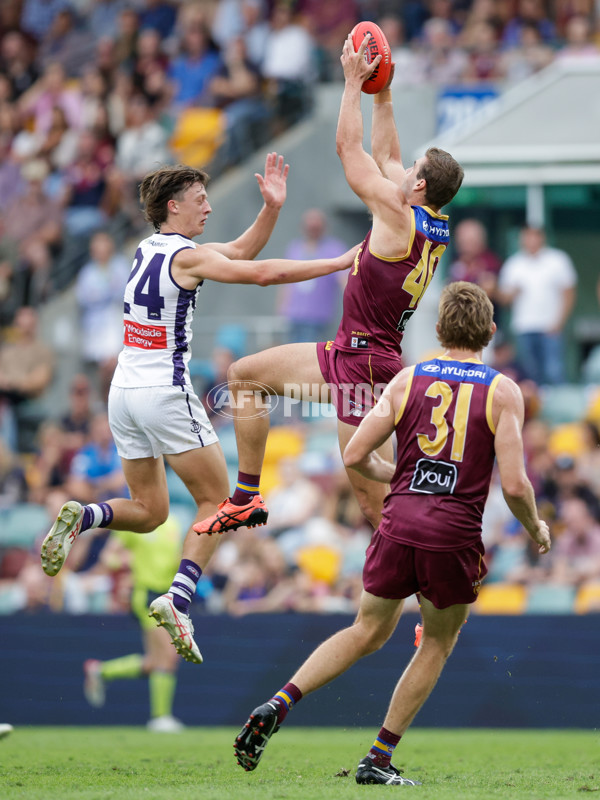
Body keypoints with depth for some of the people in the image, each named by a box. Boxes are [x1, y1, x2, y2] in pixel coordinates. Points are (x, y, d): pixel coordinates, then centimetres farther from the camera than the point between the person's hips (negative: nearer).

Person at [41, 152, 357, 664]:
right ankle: (180, 598, -14)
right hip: (166, 393, -8)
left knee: (149, 512, 16)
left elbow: (241, 252, 21)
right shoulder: (186, 256, -10)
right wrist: (340, 263, -12)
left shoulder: (148, 249, 14)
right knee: (217, 502, 3)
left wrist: (271, 207, 10)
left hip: (124, 392, 8)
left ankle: (83, 517, -11)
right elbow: (262, 273, -18)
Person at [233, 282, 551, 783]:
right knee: (437, 646, 18)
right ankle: (379, 759, 15)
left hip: (399, 525, 3)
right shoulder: (503, 392, -1)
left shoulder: (409, 379, 7)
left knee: (367, 633, 19)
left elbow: (355, 456, 4)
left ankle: (279, 705, 1)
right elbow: (515, 485, -9)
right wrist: (536, 529, 11)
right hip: (455, 536, -3)